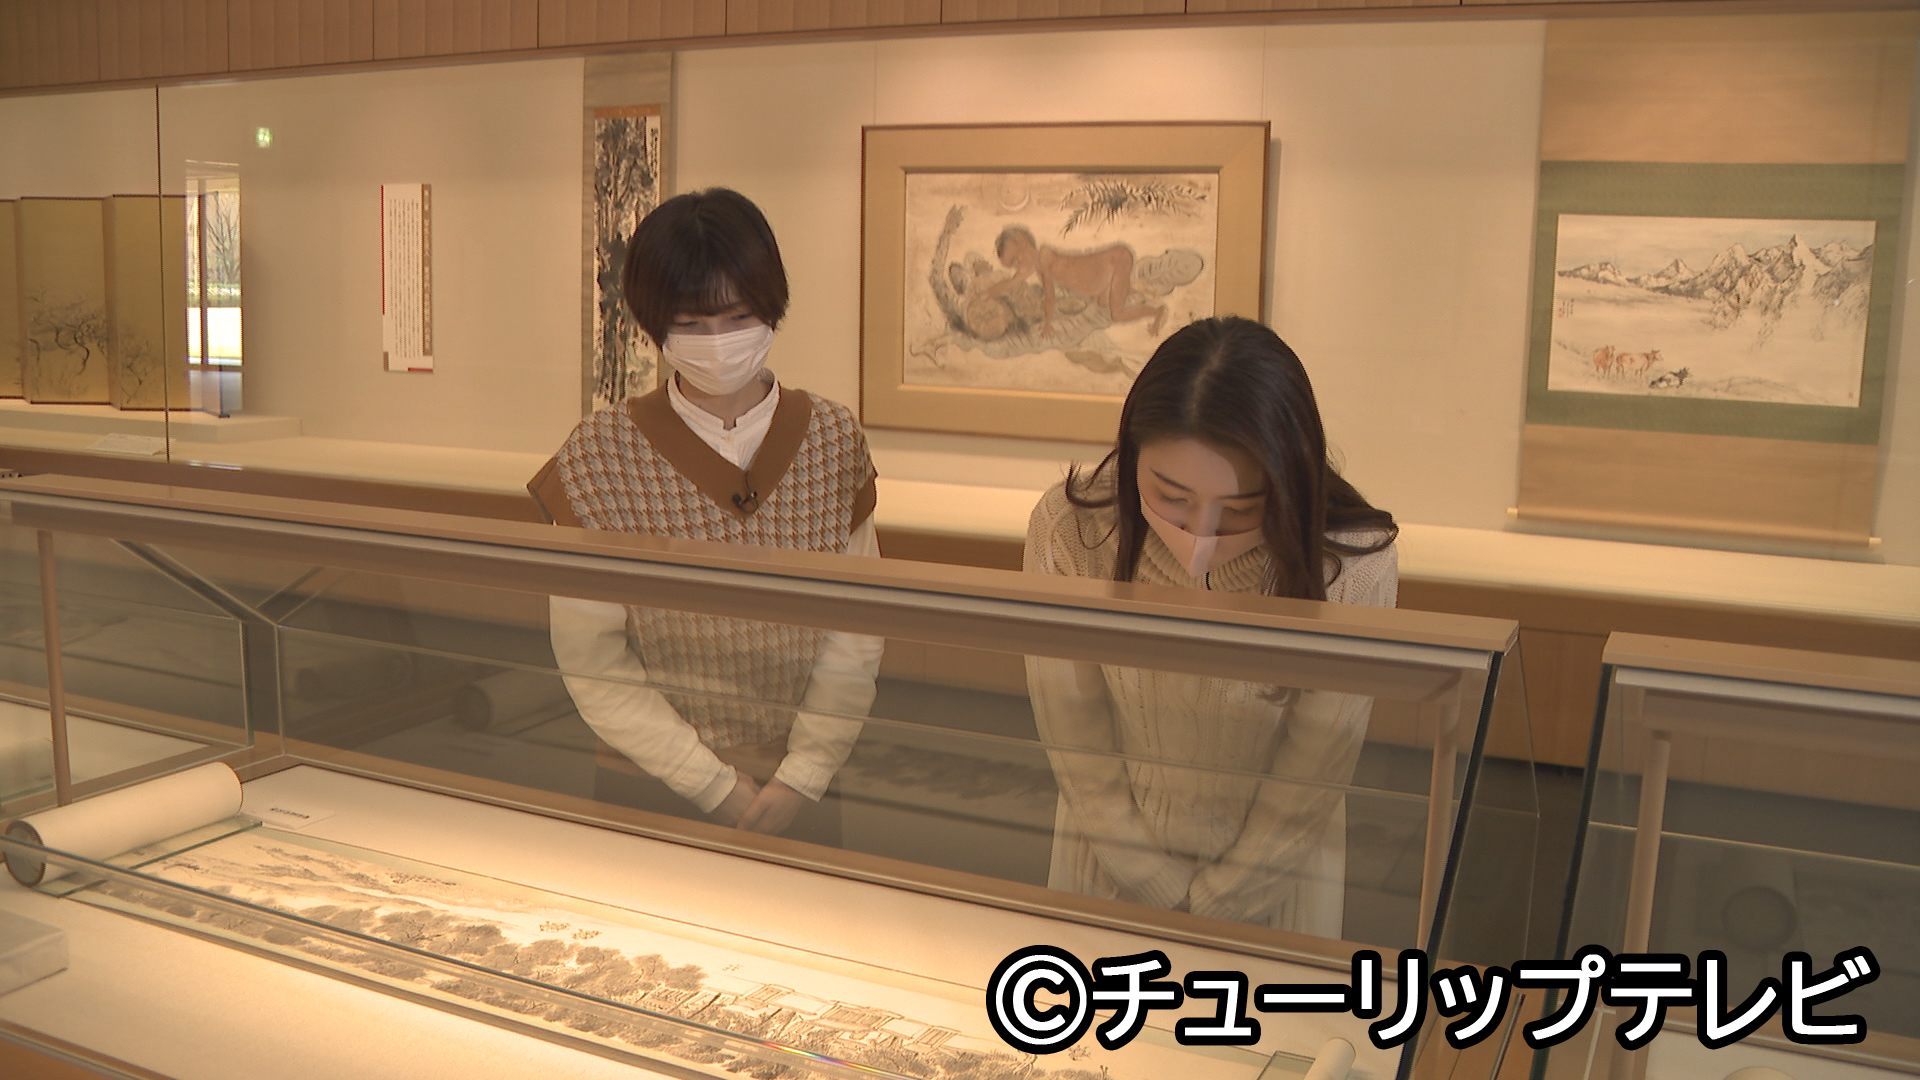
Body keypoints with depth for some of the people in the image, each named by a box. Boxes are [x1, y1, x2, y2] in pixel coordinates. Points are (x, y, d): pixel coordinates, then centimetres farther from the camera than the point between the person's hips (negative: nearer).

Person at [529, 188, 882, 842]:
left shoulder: (834, 440, -4)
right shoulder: (600, 454, -11)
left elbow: (855, 639, -4)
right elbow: (590, 661, -10)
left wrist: (797, 783, -13)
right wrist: (720, 788, -12)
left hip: (803, 794, 2)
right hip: (650, 787, -1)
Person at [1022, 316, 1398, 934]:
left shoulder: (1354, 570, -29)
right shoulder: (1067, 533, -25)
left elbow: (1305, 792, -16)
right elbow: (1081, 762, -15)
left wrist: (1211, 903, -9)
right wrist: (1163, 894, -11)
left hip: (1273, 873, -1)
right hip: (1113, 855, 1)